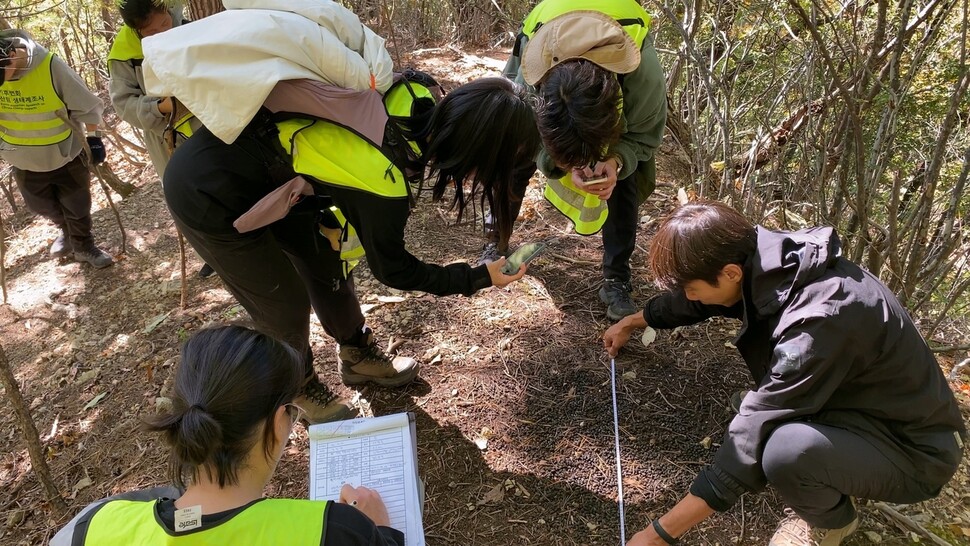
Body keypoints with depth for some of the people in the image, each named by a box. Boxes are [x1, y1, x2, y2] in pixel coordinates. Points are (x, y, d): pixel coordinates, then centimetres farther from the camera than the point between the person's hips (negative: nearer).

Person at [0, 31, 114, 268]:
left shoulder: (50, 67, -27)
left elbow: (86, 105, -14)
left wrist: (93, 137, -5)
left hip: (66, 154, -4)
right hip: (24, 161, 4)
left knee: (77, 206, 12)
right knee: (43, 206, 21)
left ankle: (84, 246, 34)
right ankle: (67, 231, 50)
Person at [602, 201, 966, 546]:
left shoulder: (820, 321, -36)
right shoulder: (761, 261, -12)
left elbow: (752, 442, -32)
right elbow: (696, 299, 10)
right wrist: (631, 322, 26)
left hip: (913, 448, -8)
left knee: (785, 449, -32)